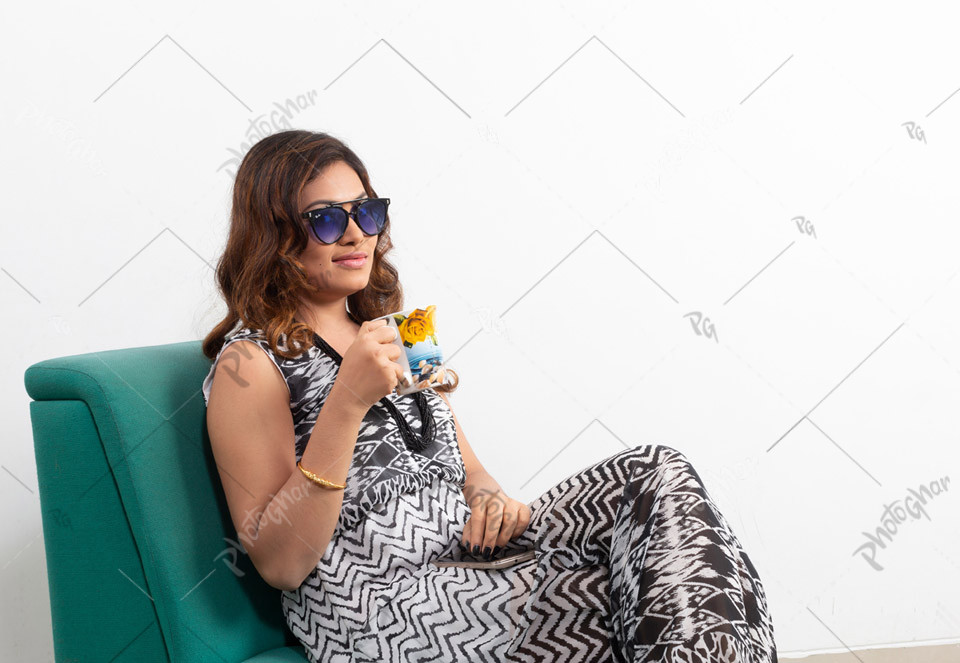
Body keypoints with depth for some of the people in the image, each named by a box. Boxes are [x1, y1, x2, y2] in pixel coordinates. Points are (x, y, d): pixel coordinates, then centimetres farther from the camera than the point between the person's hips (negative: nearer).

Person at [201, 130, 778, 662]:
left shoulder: (388, 332, 19)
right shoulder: (249, 362, -5)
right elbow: (280, 564, -13)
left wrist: (489, 495, -3)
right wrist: (347, 403, -22)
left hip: (469, 552, 8)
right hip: (377, 608, -7)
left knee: (653, 474, -13)